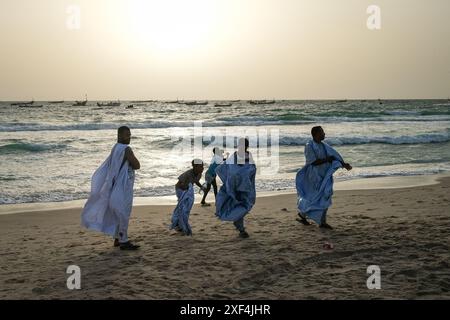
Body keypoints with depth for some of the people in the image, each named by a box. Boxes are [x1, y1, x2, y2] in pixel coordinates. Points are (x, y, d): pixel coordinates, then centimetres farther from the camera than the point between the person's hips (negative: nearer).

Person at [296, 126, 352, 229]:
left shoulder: (324, 146, 7)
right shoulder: (309, 146, -14)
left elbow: (335, 156, 2)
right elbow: (314, 162, -20)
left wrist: (344, 164, -13)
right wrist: (327, 159, -14)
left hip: (324, 176, 7)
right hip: (314, 176, -7)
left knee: (325, 197, 2)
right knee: (312, 198, 1)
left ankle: (322, 222, 8)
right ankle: (302, 214, 26)